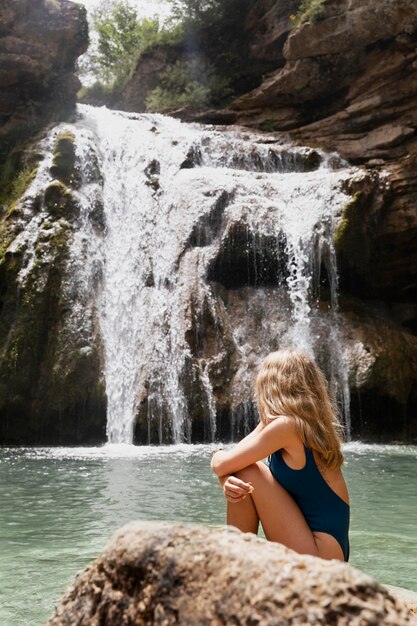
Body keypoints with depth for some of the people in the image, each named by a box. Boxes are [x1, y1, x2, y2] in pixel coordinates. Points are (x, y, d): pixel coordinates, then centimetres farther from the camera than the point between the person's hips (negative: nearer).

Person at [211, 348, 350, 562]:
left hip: (317, 556, -9)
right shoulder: (310, 423, 9)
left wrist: (217, 456, 8)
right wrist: (227, 481, -15)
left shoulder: (286, 424, -17)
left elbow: (222, 465, -15)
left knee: (246, 474, -11)